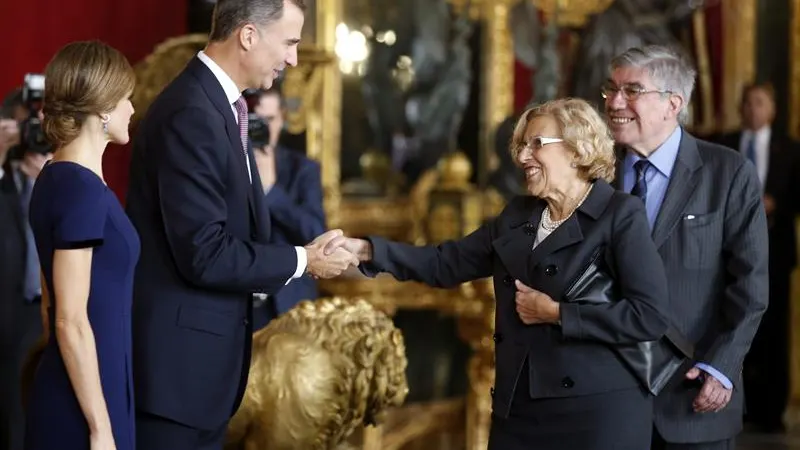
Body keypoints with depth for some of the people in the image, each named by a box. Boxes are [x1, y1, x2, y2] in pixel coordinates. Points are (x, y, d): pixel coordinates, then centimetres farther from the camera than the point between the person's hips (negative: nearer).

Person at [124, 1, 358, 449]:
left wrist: (310, 255, 1)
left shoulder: (221, 104, 12)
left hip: (203, 352, 10)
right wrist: (301, 260, -12)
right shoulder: (191, 115, -20)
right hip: (177, 357, -10)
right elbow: (203, 254, -23)